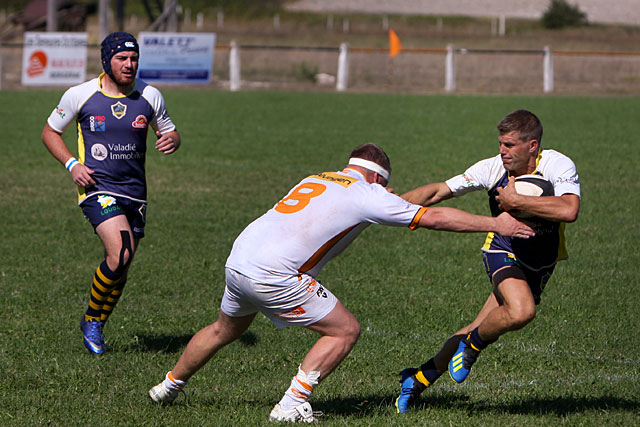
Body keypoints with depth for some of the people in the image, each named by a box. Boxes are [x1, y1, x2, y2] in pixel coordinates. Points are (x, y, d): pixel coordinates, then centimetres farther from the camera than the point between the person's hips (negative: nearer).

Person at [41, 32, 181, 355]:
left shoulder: (149, 96, 3)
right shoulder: (80, 95, -4)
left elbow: (169, 131, 17)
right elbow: (50, 131, 9)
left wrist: (171, 141, -9)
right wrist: (72, 164, -6)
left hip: (134, 191, 4)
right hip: (97, 187, -4)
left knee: (122, 268, 7)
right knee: (120, 254, -22)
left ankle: (96, 327, 28)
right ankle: (91, 319, -1)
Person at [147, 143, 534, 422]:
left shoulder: (314, 180, 20)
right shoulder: (366, 194, -1)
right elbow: (433, 218, -2)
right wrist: (494, 223, 4)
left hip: (239, 259, 8)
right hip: (274, 276, -8)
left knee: (226, 329, 33)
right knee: (346, 330, 3)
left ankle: (170, 385, 48)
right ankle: (293, 403, -1)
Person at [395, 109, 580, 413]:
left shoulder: (559, 166, -21)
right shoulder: (493, 168, -14)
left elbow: (569, 210, -40)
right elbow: (438, 192, -8)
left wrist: (515, 201, -34)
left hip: (540, 263, 1)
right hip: (503, 251, -1)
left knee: (483, 331, 4)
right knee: (521, 311, -32)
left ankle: (421, 377, 23)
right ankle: (473, 343, -2)